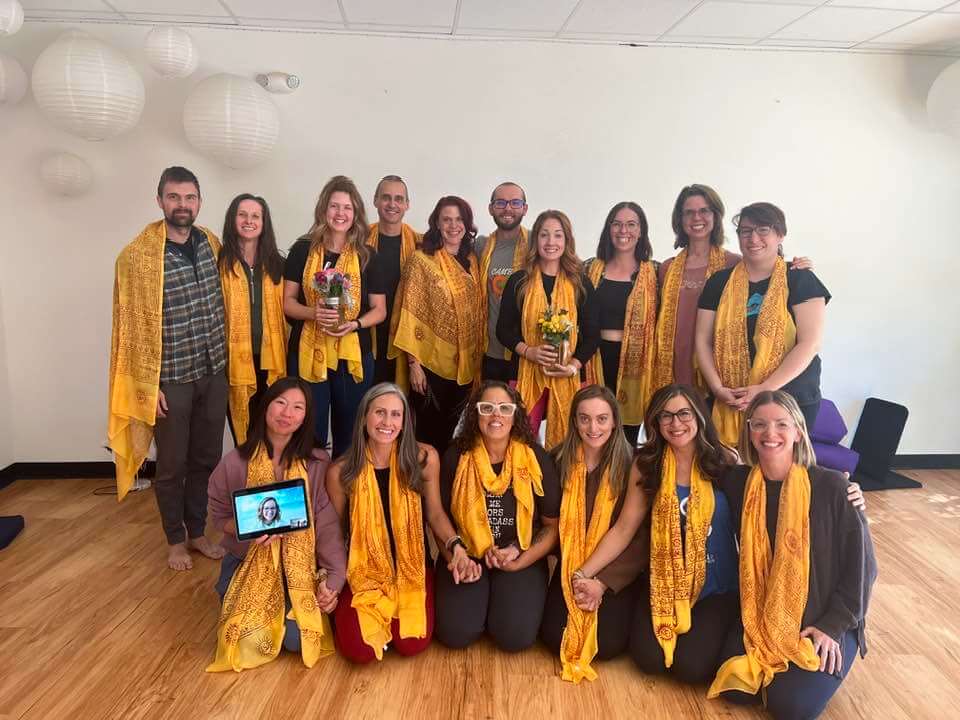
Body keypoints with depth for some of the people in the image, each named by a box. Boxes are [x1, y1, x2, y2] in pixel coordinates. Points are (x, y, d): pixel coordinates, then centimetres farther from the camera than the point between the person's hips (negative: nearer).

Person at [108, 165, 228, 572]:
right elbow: (134, 325, -11)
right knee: (172, 465, 10)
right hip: (170, 379, -4)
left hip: (213, 372, 5)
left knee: (207, 458, 15)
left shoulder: (211, 244, 4)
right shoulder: (138, 255, -12)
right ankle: (175, 540, 29)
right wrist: (148, 384, -12)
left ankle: (197, 532, 33)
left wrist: (224, 358, 9)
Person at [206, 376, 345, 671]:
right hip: (247, 562, 1)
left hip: (299, 566, 0)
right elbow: (219, 516, 1)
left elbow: (328, 526, -10)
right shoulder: (235, 462, -10)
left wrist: (333, 577, -15)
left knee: (297, 638, -18)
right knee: (252, 640, -15)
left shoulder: (318, 463, -12)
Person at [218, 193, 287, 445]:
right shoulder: (221, 263, -2)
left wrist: (283, 354, 7)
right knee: (243, 437, 6)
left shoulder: (276, 264, 9)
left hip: (270, 359, 3)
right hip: (236, 359, -3)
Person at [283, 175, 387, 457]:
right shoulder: (302, 250, 3)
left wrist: (354, 323, -14)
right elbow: (287, 301, 4)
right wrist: (313, 313, -16)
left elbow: (379, 310, 6)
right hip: (308, 355, -1)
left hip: (353, 356, 1)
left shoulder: (367, 256, 4)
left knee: (350, 437, 11)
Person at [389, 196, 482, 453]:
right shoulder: (422, 261, -8)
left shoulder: (471, 261, 8)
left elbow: (475, 311, 13)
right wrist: (414, 364, -14)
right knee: (427, 432, 5)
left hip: (464, 364, 5)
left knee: (448, 432, 16)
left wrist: (474, 360, 9)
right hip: (431, 363, -5)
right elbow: (411, 316, -10)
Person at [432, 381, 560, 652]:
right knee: (455, 633, -17)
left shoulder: (536, 459, -8)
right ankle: (480, 598, 16)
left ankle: (499, 600, 15)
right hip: (466, 555, 1)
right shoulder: (456, 456, -6)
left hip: (521, 558, 0)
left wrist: (520, 560, -14)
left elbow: (553, 525, -2)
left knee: (516, 636, -19)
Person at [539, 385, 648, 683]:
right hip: (572, 570, 2)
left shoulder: (629, 466, -11)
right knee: (554, 637, -13)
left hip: (617, 574, -1)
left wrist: (603, 581, -18)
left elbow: (640, 538, -11)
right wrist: (575, 577, -12)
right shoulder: (559, 460, -5)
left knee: (609, 643, -16)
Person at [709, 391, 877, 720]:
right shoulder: (737, 482, -6)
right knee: (735, 689, -10)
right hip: (760, 618, 3)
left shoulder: (831, 486, -14)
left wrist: (833, 625, -10)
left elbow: (861, 563, -9)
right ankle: (768, 662, 19)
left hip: (821, 620, -3)